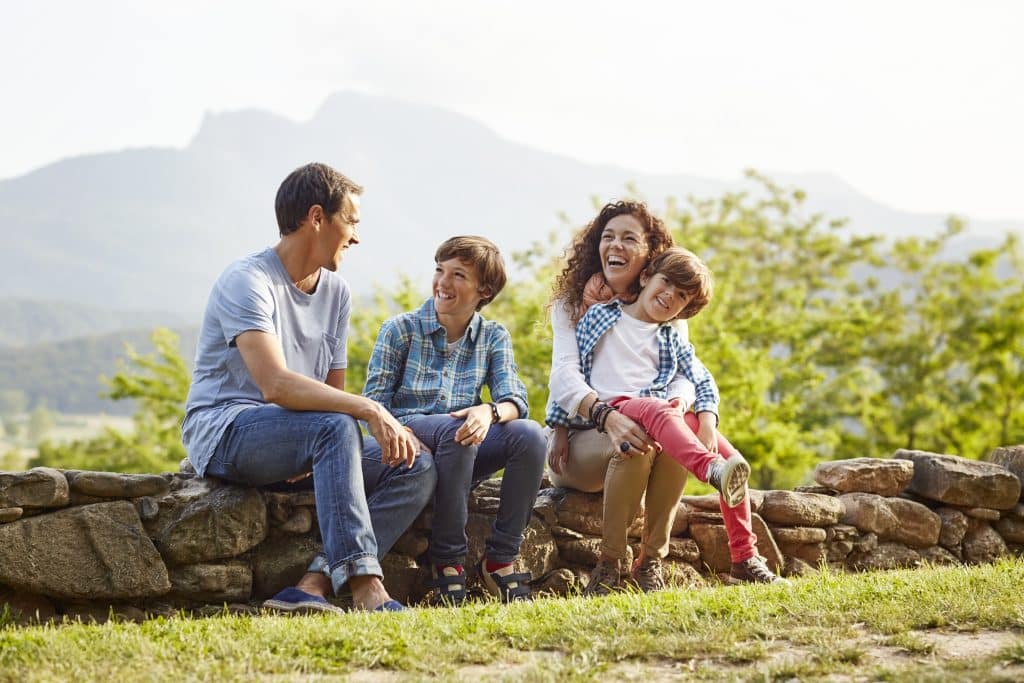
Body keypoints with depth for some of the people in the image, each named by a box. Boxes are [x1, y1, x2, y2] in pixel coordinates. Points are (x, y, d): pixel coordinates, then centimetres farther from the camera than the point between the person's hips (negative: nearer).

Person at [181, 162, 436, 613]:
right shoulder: (248, 281, -15)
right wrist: (370, 410, -34)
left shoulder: (337, 292, 11)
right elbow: (276, 386, -29)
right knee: (335, 427, -35)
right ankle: (365, 586, -39)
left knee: (417, 467, -11)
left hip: (302, 440, 8)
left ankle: (313, 585, -27)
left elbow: (332, 392, 13)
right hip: (225, 434, -8)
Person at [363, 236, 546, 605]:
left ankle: (500, 558, -17)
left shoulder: (494, 337, 10)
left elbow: (515, 399, -6)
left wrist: (490, 411, -31)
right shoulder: (400, 330, 3)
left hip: (462, 453, 3)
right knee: (454, 430, -37)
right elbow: (374, 406, -5)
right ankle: (447, 559, -24)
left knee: (529, 434, -26)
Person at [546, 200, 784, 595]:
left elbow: (686, 372, -4)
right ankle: (609, 565, -24)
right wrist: (608, 416, -36)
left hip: (650, 427, 3)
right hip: (580, 436, -3)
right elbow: (564, 373, -16)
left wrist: (677, 406, -30)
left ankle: (651, 561, -22)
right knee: (633, 446, -36)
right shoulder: (572, 302, 0)